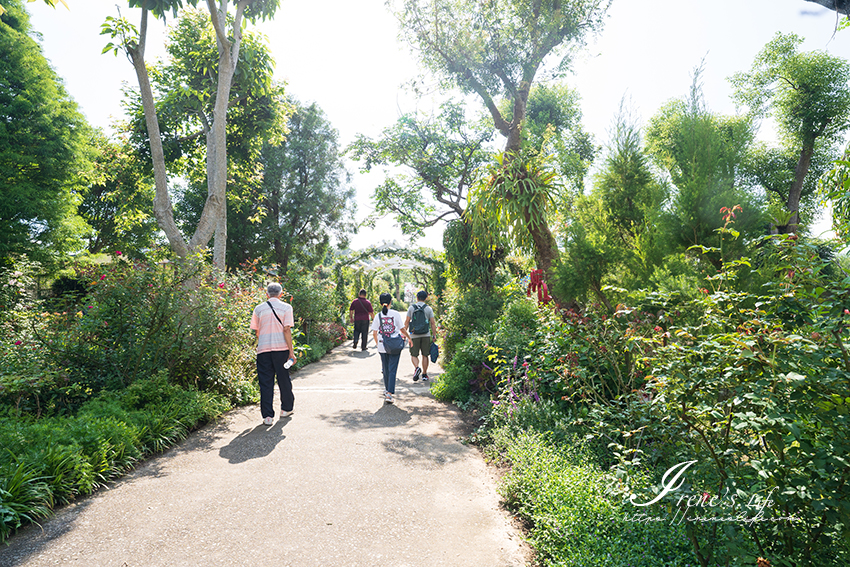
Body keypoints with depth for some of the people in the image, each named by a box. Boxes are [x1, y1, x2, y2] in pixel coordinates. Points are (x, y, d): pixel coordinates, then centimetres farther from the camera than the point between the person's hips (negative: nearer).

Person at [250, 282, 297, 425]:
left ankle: (268, 416, 3)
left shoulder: (259, 309, 8)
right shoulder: (286, 307, 0)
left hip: (263, 349, 1)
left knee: (265, 383, 4)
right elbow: (287, 330, -7)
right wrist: (291, 351, -7)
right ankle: (286, 409, 28)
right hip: (281, 348, -1)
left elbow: (256, 331, 11)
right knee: (284, 379, 14)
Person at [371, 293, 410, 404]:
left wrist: (377, 344, 19)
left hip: (382, 347, 3)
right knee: (392, 370, -1)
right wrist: (408, 337, 19)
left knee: (385, 369, 18)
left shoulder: (378, 316, 0)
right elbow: (402, 329, 0)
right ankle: (389, 394, -10)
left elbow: (374, 333, 2)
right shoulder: (396, 314, -6)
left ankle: (387, 390, 33)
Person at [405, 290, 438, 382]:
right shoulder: (428, 308, 2)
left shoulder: (411, 308, 2)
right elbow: (433, 323, 0)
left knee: (414, 355, 6)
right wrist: (434, 335, 6)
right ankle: (424, 374, 11)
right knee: (425, 355, 9)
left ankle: (416, 367, -21)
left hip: (414, 335, 0)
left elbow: (407, 322, 2)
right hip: (426, 335, 1)